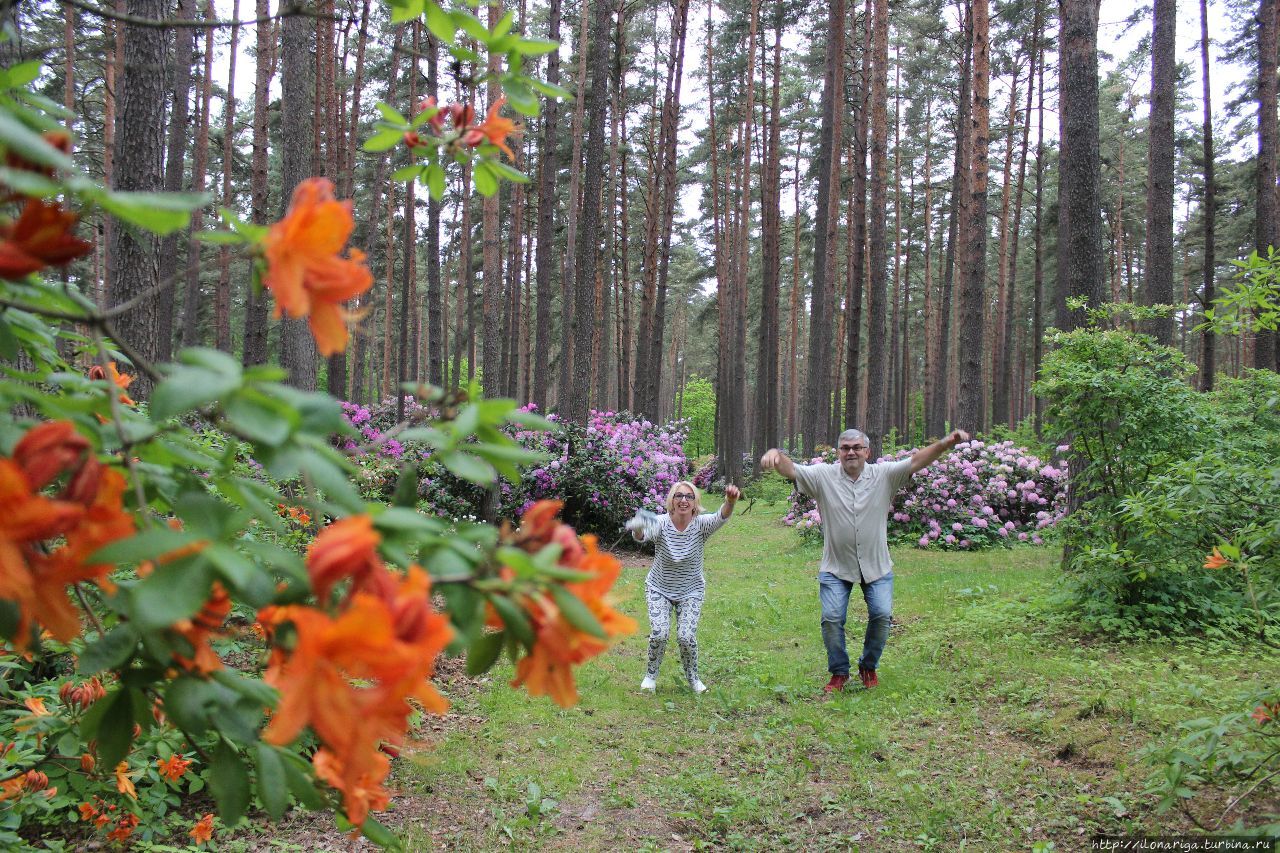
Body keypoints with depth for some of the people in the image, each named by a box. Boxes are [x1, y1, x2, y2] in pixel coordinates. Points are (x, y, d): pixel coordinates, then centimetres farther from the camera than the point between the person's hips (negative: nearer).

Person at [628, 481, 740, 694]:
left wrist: (730, 501, -63)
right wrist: (638, 529, -67)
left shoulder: (700, 524, -18)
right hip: (659, 588, 0)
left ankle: (693, 677, 18)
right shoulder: (661, 523, -20)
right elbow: (643, 535, -41)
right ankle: (651, 675, 15)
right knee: (659, 634, -14)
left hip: (691, 591, 0)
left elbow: (721, 518, -39)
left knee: (686, 637, -11)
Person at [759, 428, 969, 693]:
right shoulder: (823, 476, -6)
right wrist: (775, 455, -40)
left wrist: (947, 443, -29)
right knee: (832, 618, -7)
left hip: (876, 566, 1)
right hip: (836, 567, -1)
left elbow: (916, 461, -14)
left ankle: (868, 667, 21)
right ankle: (839, 672, 15)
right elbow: (790, 469, -16)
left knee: (882, 615, -5)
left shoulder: (884, 474, -4)